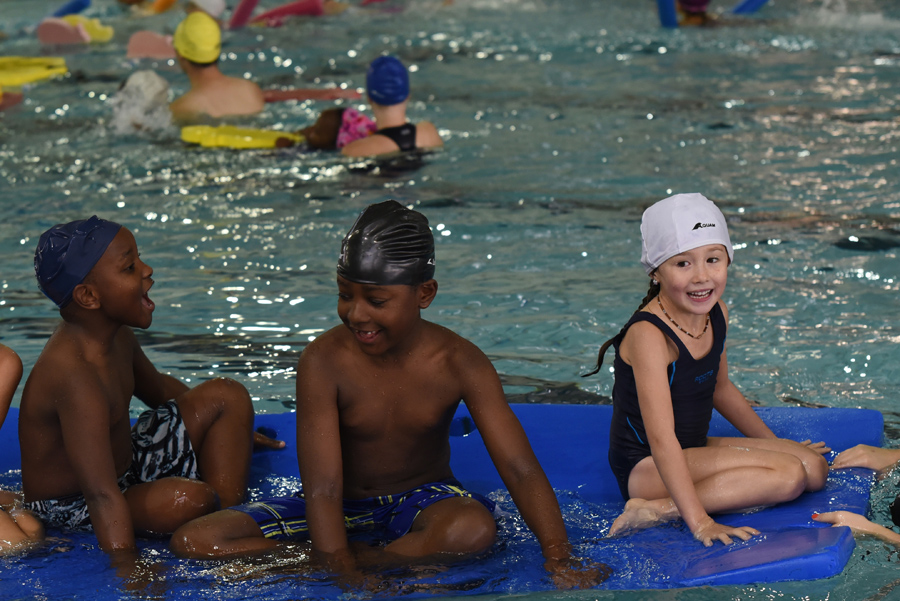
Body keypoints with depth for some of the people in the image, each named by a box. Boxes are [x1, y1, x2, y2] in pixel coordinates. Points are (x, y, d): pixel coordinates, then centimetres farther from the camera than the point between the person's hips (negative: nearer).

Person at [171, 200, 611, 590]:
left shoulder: (459, 364, -15)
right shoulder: (323, 363, -18)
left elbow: (520, 468, -18)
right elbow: (323, 488, -23)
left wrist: (559, 562, -28)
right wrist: (343, 573, -34)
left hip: (423, 497, -2)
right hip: (346, 505, 2)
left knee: (474, 529, -39)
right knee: (194, 542, -19)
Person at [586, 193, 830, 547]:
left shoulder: (716, 314, 2)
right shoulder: (649, 335, -24)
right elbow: (661, 437, -30)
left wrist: (776, 445, 24)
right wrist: (699, 521, -35)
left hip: (693, 451, 9)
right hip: (646, 468, -9)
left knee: (815, 468, 4)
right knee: (788, 476, -20)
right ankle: (657, 509, -19)